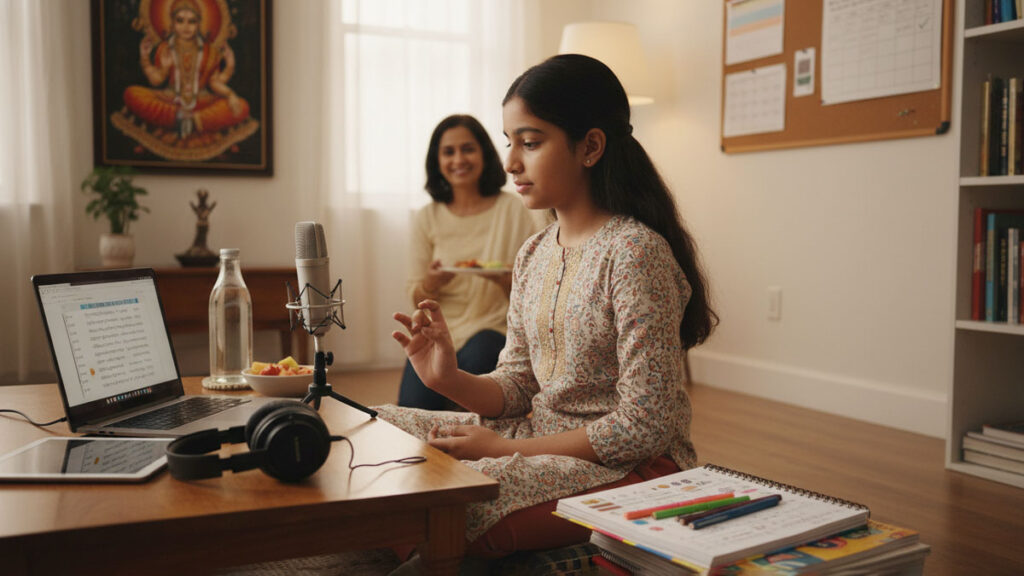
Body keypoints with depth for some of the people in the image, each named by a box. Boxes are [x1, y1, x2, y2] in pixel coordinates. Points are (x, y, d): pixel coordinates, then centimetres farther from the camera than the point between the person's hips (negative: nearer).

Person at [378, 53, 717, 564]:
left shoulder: (634, 252, -19)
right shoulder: (533, 255, 6)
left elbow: (644, 428, -21)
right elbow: (517, 387, 8)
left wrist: (507, 448, -18)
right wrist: (451, 380, -13)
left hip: (628, 466, -8)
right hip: (541, 436, 8)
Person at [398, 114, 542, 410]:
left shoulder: (513, 209, 1)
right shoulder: (427, 218, 8)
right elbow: (416, 298, 9)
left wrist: (504, 280, -21)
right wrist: (432, 284, -14)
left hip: (496, 328, -1)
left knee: (474, 358, -35)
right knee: (413, 406, -25)